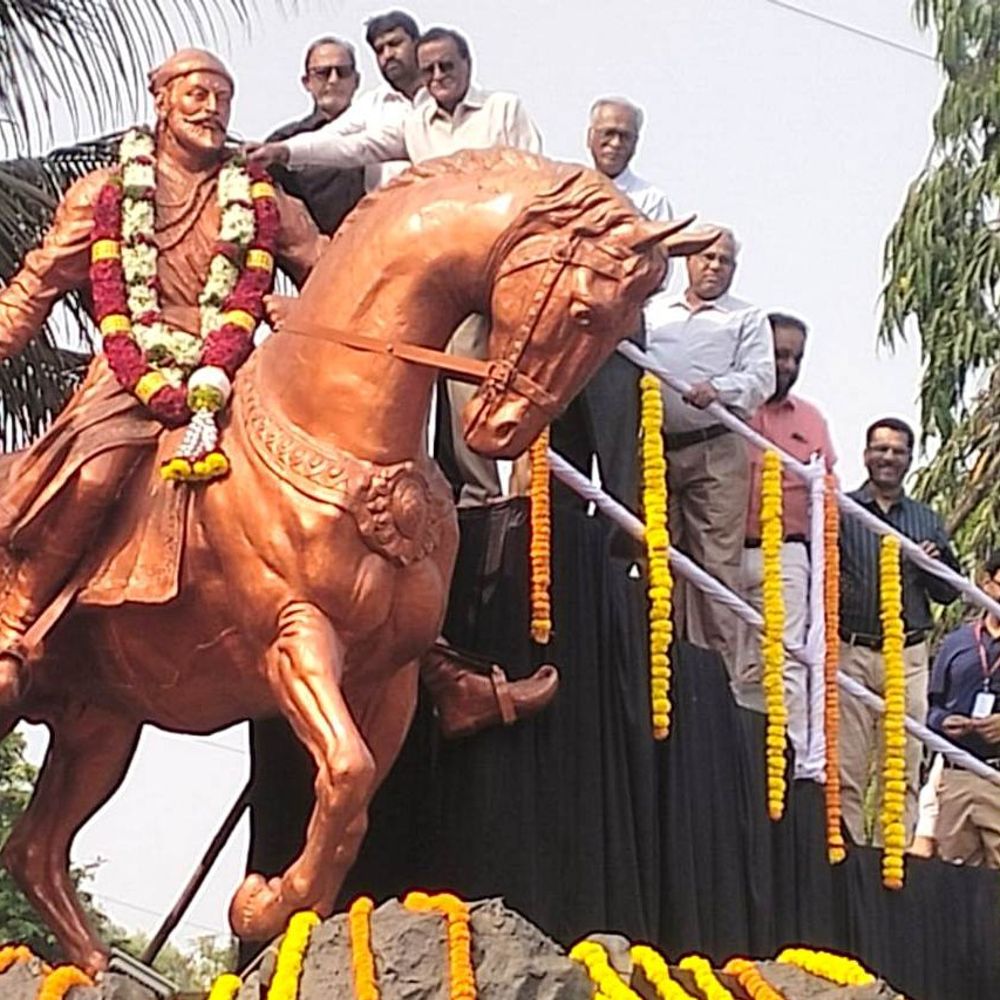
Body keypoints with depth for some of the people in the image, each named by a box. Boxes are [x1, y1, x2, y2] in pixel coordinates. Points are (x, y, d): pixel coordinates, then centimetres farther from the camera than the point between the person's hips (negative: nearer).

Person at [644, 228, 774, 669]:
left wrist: (719, 390, -19)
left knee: (717, 563, -9)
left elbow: (761, 377, 0)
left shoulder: (748, 318, 14)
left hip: (717, 453, -3)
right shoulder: (653, 310, 21)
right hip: (656, 447, 3)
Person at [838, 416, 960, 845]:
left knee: (904, 770, 0)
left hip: (908, 654, 3)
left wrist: (934, 566, -3)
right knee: (848, 769, -6)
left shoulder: (927, 521, 18)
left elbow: (950, 593, 17)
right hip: (851, 652, -3)